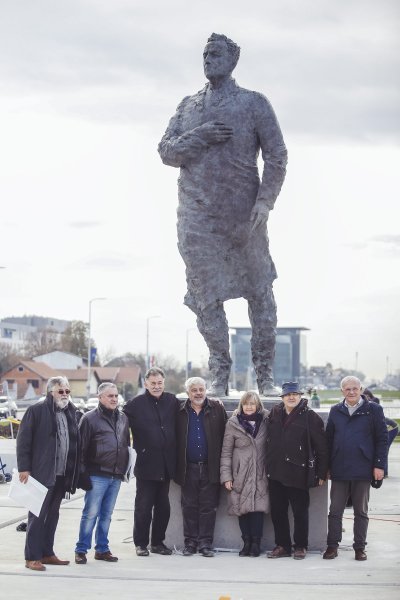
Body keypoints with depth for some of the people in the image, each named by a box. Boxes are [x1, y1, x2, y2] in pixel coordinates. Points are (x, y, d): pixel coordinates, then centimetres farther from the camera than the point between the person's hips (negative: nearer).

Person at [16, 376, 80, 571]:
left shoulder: (72, 414, 12)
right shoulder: (36, 411, -7)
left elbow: (75, 442, 17)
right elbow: (23, 440, -9)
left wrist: (73, 473, 11)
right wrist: (24, 468, -15)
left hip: (61, 475, 7)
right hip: (41, 474, -7)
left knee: (52, 515, 13)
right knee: (37, 516, -4)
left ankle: (47, 553, 21)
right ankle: (32, 557, -1)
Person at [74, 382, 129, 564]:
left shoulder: (123, 418, 13)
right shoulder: (90, 418, -5)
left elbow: (127, 444, 21)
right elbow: (81, 447, -7)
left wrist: (126, 468, 14)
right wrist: (83, 474, -11)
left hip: (116, 476, 6)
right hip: (97, 475, -6)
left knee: (106, 515, 11)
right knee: (91, 513, -6)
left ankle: (102, 549, 19)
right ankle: (81, 550, 2)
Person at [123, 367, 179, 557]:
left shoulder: (173, 402, 7)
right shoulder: (135, 404, -5)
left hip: (166, 464, 4)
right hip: (146, 463, -4)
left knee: (163, 507, 11)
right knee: (143, 507, 2)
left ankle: (158, 542, 22)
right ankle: (141, 544, 12)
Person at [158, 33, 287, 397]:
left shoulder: (254, 104, 2)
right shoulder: (188, 106, 13)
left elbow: (276, 155, -2)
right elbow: (166, 152, 8)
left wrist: (265, 200, -14)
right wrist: (199, 136, -10)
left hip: (245, 216, -2)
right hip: (197, 219, 2)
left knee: (260, 293, 4)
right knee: (206, 296, 1)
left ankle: (265, 375, 15)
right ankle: (219, 375, 11)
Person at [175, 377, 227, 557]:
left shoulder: (217, 409, 3)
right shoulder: (181, 412, 6)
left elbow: (225, 436, 1)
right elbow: (175, 439, 6)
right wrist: (177, 467, -1)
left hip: (210, 467, -1)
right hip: (188, 467, 1)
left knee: (208, 507, 2)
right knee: (189, 507, 5)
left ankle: (205, 543, 8)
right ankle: (190, 542, 13)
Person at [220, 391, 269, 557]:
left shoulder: (265, 421, 7)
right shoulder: (233, 423, 3)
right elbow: (226, 452, 3)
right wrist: (226, 476, -3)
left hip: (260, 474, 0)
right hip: (240, 474, 0)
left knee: (259, 508, -7)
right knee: (243, 508, 0)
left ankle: (256, 543, 0)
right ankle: (247, 542, 10)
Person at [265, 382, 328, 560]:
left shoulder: (310, 417, -5)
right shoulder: (274, 414, 9)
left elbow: (321, 447, -4)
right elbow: (267, 441, 17)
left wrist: (321, 473, -6)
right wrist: (267, 467, 13)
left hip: (298, 473, -5)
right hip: (276, 473, 5)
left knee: (300, 512, 3)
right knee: (277, 511, 9)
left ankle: (300, 546, 14)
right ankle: (282, 546, 19)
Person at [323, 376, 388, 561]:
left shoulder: (373, 410, 0)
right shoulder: (336, 411, 9)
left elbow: (382, 439, -1)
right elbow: (328, 439, 11)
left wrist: (379, 465, -8)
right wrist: (326, 466, 6)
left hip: (363, 470, -2)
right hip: (339, 470, 2)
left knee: (361, 511, 7)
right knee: (335, 510, 4)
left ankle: (360, 547, 14)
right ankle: (332, 546, 12)